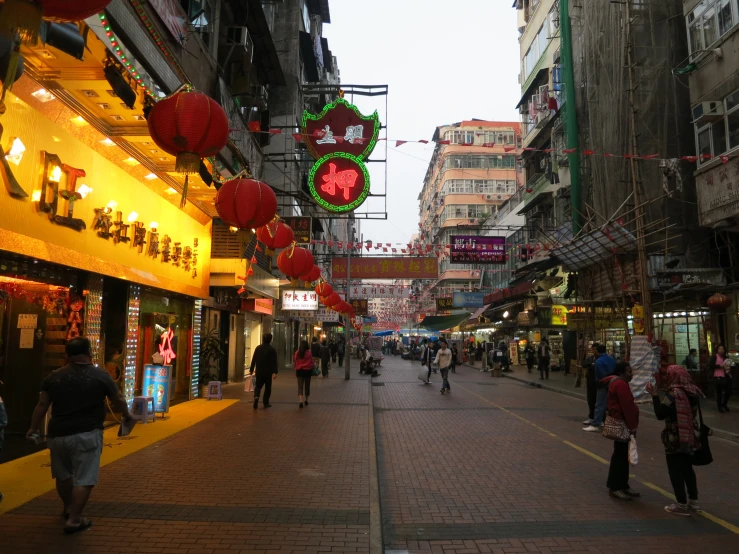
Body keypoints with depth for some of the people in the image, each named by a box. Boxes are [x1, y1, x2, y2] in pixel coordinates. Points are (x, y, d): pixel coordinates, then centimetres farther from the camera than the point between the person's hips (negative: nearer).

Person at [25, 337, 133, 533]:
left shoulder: (54, 376, 3)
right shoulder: (101, 375, -6)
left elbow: (42, 405, 7)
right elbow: (118, 400, 3)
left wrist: (33, 428, 22)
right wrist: (127, 415, 21)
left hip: (58, 434, 5)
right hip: (86, 434, -5)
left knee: (63, 475, 24)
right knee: (84, 479, 3)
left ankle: (68, 508, 42)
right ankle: (74, 520, 3)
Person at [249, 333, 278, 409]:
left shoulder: (258, 348, 3)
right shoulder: (272, 349, -8)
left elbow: (253, 359, 5)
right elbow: (274, 362, -14)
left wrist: (251, 370, 12)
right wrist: (275, 372, -15)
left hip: (259, 371, 3)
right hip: (268, 372, -3)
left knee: (258, 386, 13)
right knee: (267, 387, 11)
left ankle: (256, 397, -15)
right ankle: (266, 402, 15)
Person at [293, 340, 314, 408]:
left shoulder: (297, 353, -5)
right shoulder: (309, 353, -11)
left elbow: (294, 362, 2)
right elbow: (312, 362, -4)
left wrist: (295, 369, 16)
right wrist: (314, 364, 17)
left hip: (299, 371, 1)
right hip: (307, 371, -1)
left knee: (300, 386, -1)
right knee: (307, 386, 16)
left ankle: (300, 401, -18)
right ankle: (306, 400, 28)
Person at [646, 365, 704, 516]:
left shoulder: (673, 394, -22)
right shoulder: (692, 391, 0)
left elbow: (660, 415, -22)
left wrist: (655, 395, -18)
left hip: (675, 438, -8)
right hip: (690, 436, 8)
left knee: (675, 470, 4)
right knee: (687, 468, 20)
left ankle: (682, 505, 9)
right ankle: (693, 501, 28)